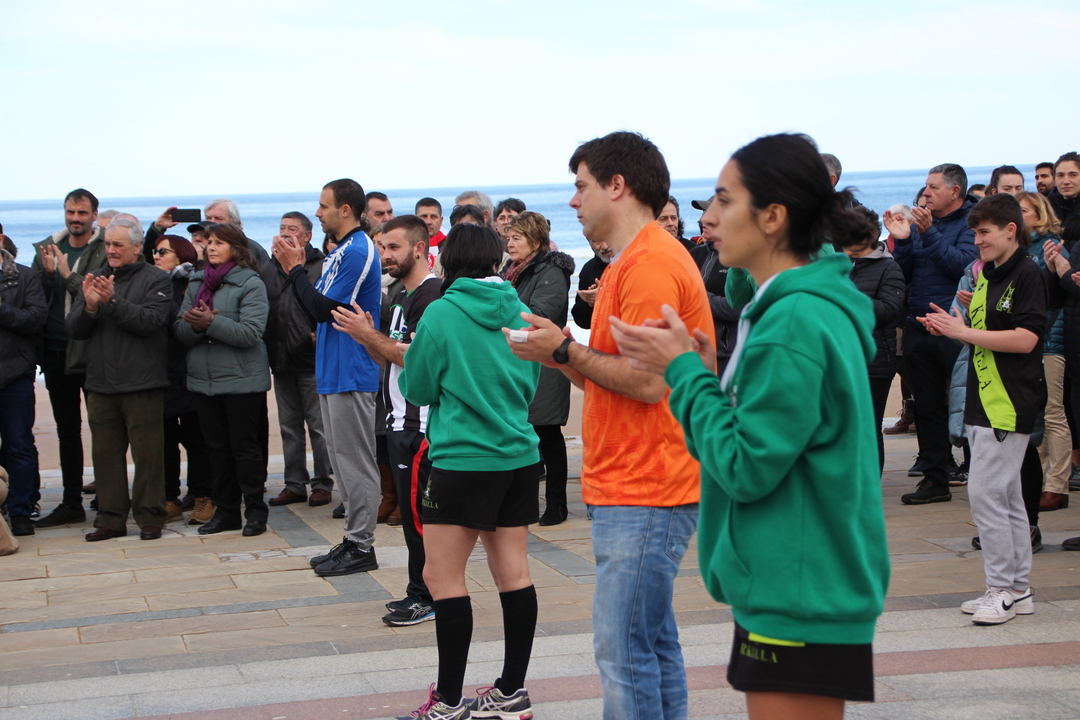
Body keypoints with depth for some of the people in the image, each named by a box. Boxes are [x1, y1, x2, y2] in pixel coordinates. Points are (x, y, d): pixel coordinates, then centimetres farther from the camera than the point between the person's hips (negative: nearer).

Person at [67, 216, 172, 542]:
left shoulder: (157, 280, -2)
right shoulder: (95, 278, 12)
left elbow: (149, 321, -16)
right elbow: (74, 328, 6)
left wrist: (113, 300, -24)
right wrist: (89, 305, -14)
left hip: (142, 383, -5)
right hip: (101, 384, 5)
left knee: (147, 454, -2)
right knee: (105, 453, 7)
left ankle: (149, 518, 6)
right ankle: (111, 519, 15)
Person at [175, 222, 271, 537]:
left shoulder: (250, 284, -8)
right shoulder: (196, 283, 10)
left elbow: (251, 333, -19)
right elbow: (180, 329, 4)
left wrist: (212, 322, -24)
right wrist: (195, 325, -18)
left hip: (242, 379, -6)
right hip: (203, 378, 6)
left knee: (245, 445, 0)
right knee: (217, 448, 11)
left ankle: (255, 511, 10)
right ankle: (226, 511, 19)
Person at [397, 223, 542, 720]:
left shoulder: (442, 314, -10)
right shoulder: (519, 312, 5)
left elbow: (417, 389, 0)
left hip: (462, 460, -6)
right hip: (519, 455, 6)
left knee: (443, 577, 2)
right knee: (513, 573, 9)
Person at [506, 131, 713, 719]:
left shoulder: (649, 265, -15)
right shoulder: (634, 262, 19)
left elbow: (647, 382, -22)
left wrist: (565, 350, -12)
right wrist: (563, 356, 8)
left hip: (643, 494, -11)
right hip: (628, 488, 11)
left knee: (624, 653, -9)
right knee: (652, 644, 14)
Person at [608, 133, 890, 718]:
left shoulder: (795, 325, -20)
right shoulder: (815, 306, 13)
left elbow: (747, 468, -19)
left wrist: (683, 370, -12)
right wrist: (705, 372, 4)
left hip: (798, 602, -10)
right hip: (791, 591, 10)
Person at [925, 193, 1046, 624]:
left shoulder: (1027, 275, -11)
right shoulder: (986, 277, 16)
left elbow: (1024, 339, -19)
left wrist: (963, 332, -17)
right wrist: (950, 328, 3)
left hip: (1009, 404, -9)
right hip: (984, 400, 9)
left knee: (986, 493, -11)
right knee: (1006, 497, 12)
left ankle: (1002, 589, -4)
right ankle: (1018, 590, 18)